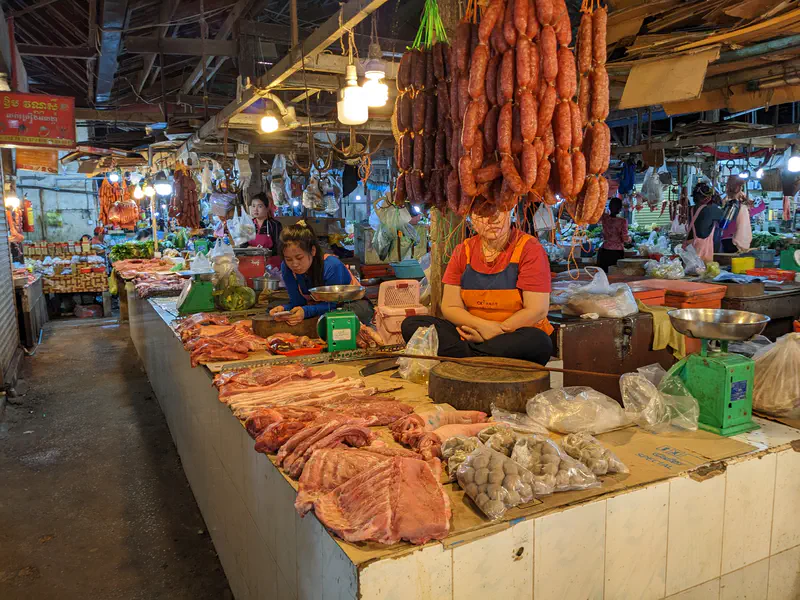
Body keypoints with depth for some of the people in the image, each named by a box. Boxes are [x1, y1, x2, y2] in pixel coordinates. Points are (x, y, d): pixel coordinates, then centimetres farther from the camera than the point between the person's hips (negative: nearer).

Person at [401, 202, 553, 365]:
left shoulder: (530, 249, -4)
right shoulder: (463, 251, 7)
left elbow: (537, 310, -11)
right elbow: (450, 307, 3)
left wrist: (495, 332, -17)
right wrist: (483, 326, -16)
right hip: (470, 336, 4)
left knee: (539, 341, -38)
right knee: (411, 324, -14)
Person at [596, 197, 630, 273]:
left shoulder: (604, 218, -4)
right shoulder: (623, 221, -10)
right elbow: (625, 239, -9)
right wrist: (629, 238, 12)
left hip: (605, 251, 2)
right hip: (618, 252, -2)